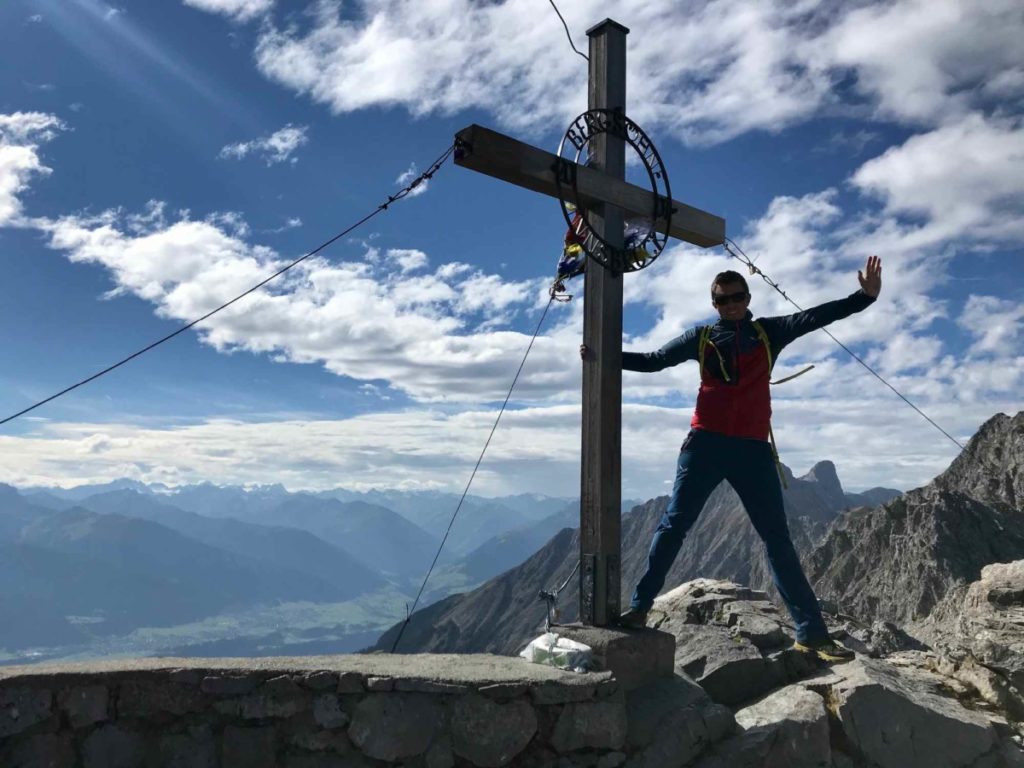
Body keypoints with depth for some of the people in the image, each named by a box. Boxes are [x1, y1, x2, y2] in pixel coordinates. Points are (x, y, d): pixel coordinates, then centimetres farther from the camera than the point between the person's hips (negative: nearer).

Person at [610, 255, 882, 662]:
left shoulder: (769, 332, 10)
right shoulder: (700, 337, 10)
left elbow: (817, 316, 1)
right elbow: (652, 361, 14)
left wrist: (865, 296, -11)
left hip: (753, 449, 1)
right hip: (705, 445, 0)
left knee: (778, 539, 3)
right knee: (673, 527, 0)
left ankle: (811, 633, 5)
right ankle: (639, 608, 6)